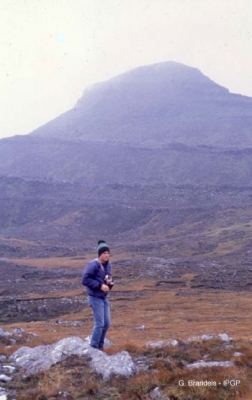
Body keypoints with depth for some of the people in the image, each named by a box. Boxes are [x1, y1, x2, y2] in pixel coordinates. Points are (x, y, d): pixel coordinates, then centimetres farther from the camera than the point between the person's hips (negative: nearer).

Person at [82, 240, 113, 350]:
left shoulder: (107, 265, 6)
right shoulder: (92, 265, -18)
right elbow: (85, 280, -22)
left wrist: (110, 282, -5)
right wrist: (100, 286, -23)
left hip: (104, 297, 8)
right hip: (95, 298, -8)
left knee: (106, 323, 10)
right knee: (99, 324, -8)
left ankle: (100, 346, 23)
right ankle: (93, 347, 2)